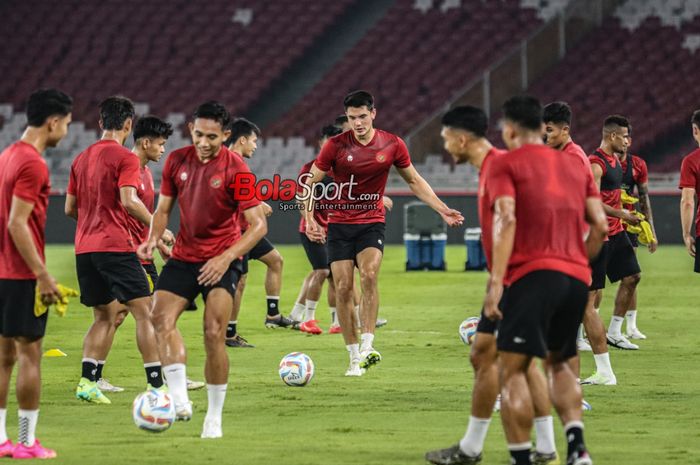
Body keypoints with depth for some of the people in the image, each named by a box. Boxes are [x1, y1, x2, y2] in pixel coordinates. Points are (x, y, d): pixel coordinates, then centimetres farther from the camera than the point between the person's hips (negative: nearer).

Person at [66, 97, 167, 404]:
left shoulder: (81, 159, 15)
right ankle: (156, 383, -8)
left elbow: (69, 208, 17)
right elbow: (128, 201, -18)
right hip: (116, 246, -7)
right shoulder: (125, 158, -6)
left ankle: (87, 381, 0)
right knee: (144, 312, -3)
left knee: (104, 317, 14)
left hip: (84, 249, 7)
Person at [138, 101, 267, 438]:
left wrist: (227, 258, -26)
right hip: (184, 256, 4)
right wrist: (153, 238, -9)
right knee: (160, 318, -18)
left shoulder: (235, 168, -13)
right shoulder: (177, 161, 0)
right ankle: (179, 399, -22)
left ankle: (215, 417, 0)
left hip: (222, 261, -4)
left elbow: (258, 224, -14)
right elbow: (164, 209, 11)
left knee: (214, 334, -12)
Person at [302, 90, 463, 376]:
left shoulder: (392, 145, -2)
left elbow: (414, 181, 11)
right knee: (343, 288, -6)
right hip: (339, 224, 0)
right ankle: (354, 356, 4)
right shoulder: (336, 146, -7)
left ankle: (367, 346, -26)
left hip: (372, 223, 0)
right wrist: (309, 219, -12)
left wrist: (443, 210, 7)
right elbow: (310, 183, 1)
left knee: (369, 275, -25)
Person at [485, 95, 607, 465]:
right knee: (559, 364, 22)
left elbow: (506, 220, -12)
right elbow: (599, 225, 12)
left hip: (532, 273, -6)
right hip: (576, 277, 6)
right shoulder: (575, 164, 19)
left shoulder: (504, 164, 3)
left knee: (512, 370, -3)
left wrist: (496, 281, -16)